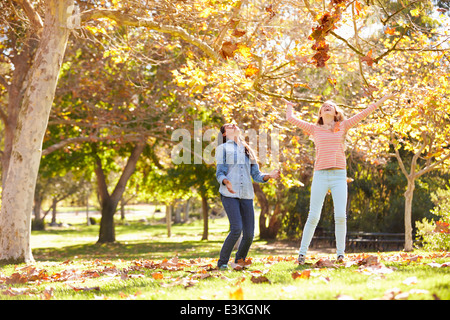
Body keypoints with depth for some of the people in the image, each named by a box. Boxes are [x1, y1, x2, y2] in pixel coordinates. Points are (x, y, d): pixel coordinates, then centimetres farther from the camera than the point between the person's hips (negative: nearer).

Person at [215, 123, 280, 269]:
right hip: (229, 194, -4)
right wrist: (226, 182, -23)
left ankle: (239, 261, 19)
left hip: (246, 195, 4)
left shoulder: (248, 151, 22)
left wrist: (269, 175, -5)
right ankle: (222, 262, -5)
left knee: (249, 234, -3)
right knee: (236, 229, -20)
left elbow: (256, 175, 16)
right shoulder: (222, 149, 9)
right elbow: (219, 173, 0)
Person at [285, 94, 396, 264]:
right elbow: (291, 118, 20)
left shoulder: (343, 126, 14)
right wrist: (289, 106, 39)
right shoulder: (314, 129, 13)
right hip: (320, 175, 0)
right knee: (313, 216, -3)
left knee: (340, 216, -7)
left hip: (339, 175, 0)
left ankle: (340, 253, 2)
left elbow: (363, 113, 16)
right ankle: (302, 252, 5)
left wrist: (383, 99, 19)